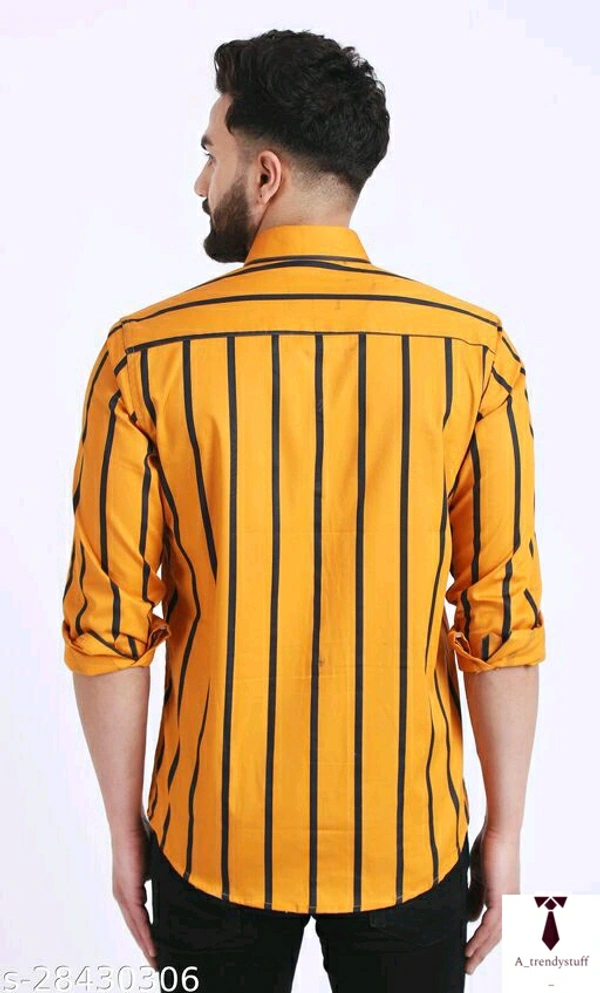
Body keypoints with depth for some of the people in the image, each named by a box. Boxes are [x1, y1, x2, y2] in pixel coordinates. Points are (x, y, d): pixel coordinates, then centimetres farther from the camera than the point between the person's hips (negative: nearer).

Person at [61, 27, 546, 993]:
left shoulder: (146, 357, -13)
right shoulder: (475, 352, -12)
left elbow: (107, 628, -10)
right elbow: (505, 621, -10)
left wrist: (125, 829, 4)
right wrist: (505, 831, 3)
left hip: (215, 839, 0)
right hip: (408, 838, 1)